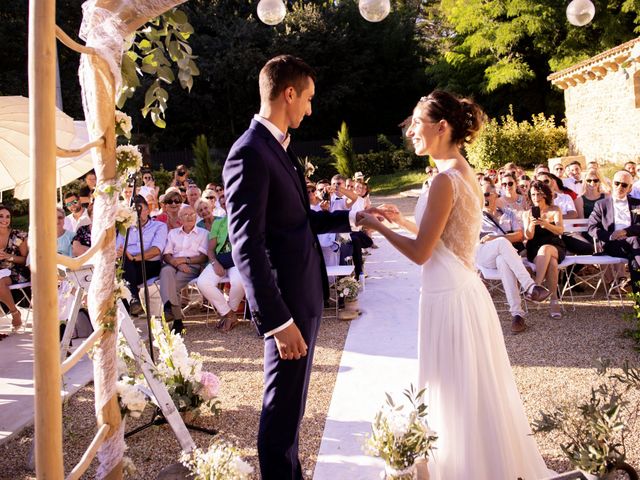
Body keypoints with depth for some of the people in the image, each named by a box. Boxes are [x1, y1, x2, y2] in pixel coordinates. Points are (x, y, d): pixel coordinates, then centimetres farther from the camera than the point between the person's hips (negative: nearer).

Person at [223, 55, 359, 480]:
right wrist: (277, 321, -23)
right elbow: (247, 247, -22)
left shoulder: (281, 146, 12)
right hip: (286, 300, -10)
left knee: (292, 399, 20)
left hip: (305, 293, 10)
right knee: (283, 405, 4)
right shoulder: (249, 154, -18)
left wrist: (352, 217, 15)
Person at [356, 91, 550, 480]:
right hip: (465, 290, 9)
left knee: (457, 395, 5)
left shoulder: (446, 180, -19)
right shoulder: (465, 173, 9)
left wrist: (378, 226, -6)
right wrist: (403, 221, 16)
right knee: (476, 392, 20)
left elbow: (420, 252, -18)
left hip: (449, 298, -9)